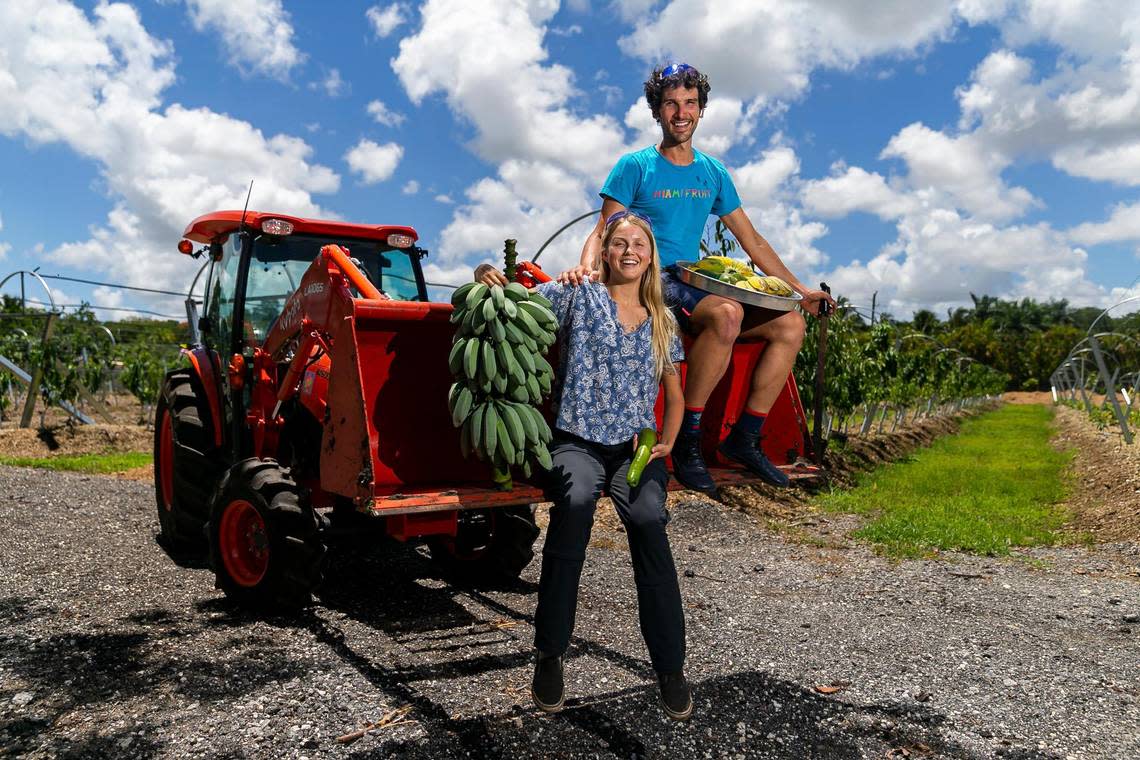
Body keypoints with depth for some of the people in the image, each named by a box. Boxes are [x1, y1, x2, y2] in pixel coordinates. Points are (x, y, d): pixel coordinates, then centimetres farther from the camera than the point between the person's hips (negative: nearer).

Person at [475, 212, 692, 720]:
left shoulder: (662, 321, 16)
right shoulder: (578, 295, 6)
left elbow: (674, 395, 22)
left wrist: (666, 441, 4)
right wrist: (489, 276, -17)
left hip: (636, 446, 3)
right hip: (577, 442, -2)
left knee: (648, 519, -30)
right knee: (575, 501, -37)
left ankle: (670, 668, -15)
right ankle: (549, 656, -21)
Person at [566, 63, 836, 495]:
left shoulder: (713, 173, 17)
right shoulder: (635, 167, 3)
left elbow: (752, 242, 19)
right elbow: (603, 232, -5)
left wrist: (799, 290, 16)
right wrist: (587, 267, -28)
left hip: (696, 286, 6)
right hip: (651, 284, -6)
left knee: (790, 325, -9)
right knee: (727, 314, -35)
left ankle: (745, 437, -1)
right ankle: (687, 438, -24)